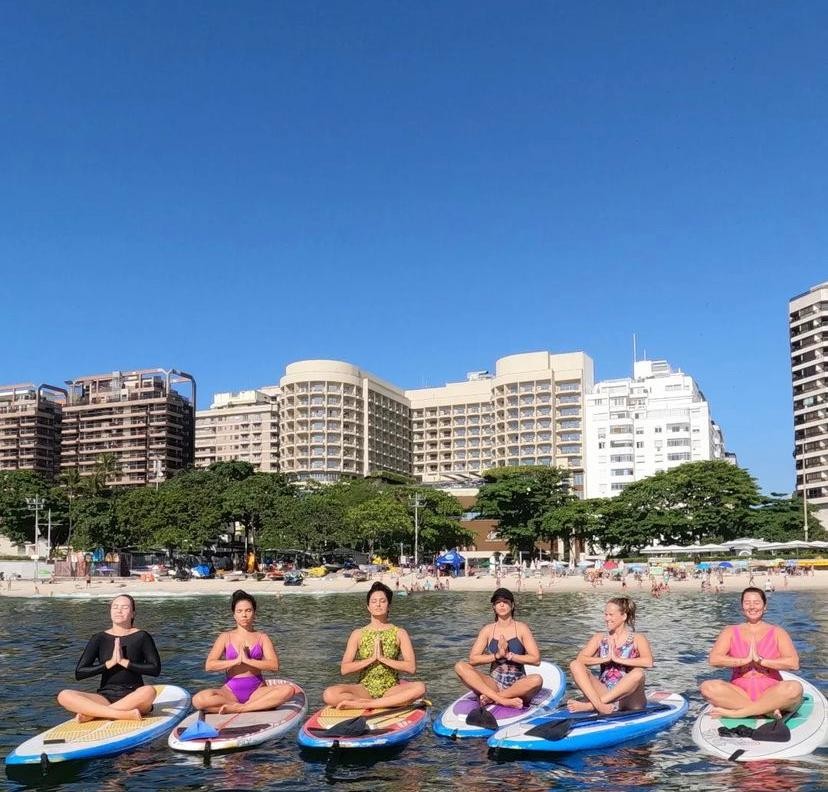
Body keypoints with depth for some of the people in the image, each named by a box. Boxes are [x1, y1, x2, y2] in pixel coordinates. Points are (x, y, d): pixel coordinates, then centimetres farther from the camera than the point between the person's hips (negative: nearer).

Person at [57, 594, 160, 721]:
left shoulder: (141, 637, 2)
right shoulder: (99, 638, 7)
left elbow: (155, 669, -7)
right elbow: (79, 673, 2)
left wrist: (124, 662, -13)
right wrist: (109, 663, -10)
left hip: (133, 698, -2)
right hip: (105, 697, 2)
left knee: (149, 691, -37)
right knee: (64, 696, -22)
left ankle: (92, 714, -24)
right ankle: (123, 714, -31)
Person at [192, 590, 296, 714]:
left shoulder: (262, 638, 10)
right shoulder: (226, 637, 10)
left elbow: (274, 665, -5)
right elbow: (209, 665, -3)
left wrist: (248, 660, -14)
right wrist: (236, 661, -12)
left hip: (257, 690, 0)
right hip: (231, 691, 0)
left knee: (288, 689, -28)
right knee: (198, 700, -30)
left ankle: (240, 708, -28)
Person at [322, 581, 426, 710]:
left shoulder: (399, 633, 5)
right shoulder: (358, 634, 6)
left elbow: (411, 667, -6)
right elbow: (344, 669, -3)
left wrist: (382, 658, -12)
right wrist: (372, 659, -11)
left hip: (391, 688, 0)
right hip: (365, 689, 1)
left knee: (420, 687, -32)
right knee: (329, 695, -28)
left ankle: (363, 704, -27)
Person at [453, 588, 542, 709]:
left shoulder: (521, 628, 3)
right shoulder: (488, 630, 7)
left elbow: (536, 659, -7)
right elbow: (472, 659, -2)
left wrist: (509, 655, -14)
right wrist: (497, 655, -14)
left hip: (517, 685, -1)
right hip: (494, 684, 2)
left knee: (537, 679, -34)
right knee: (460, 666, -20)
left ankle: (491, 697, -22)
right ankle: (502, 700, -31)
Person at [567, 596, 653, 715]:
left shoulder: (637, 638, 3)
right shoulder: (599, 638, 12)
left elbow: (648, 662, -16)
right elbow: (580, 659, -3)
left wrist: (618, 659, -17)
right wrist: (605, 659, -15)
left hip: (628, 696, -3)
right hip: (603, 692, 3)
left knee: (638, 673, -34)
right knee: (575, 665, -16)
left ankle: (590, 705, -34)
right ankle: (599, 705, -38)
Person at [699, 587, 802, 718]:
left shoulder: (777, 633, 8)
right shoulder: (730, 632, 9)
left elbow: (794, 663, -8)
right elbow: (714, 659, -8)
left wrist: (761, 660, -14)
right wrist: (745, 660, -15)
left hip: (770, 694, 0)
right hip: (739, 694, 0)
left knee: (795, 688, -33)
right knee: (707, 687, -28)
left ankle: (734, 712, -27)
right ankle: (767, 710, -25)